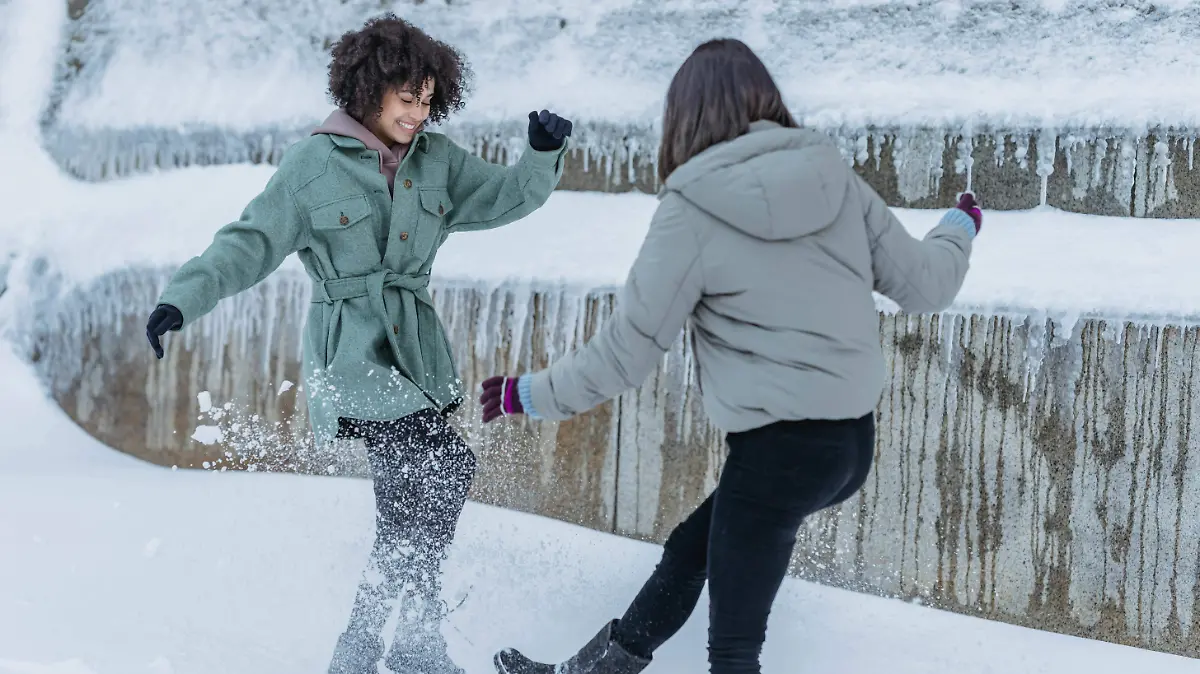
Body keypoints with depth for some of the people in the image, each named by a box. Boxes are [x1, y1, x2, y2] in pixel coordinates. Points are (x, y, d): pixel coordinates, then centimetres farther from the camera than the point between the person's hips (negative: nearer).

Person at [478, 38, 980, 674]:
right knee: (690, 549, 24)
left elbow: (624, 352, -6)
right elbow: (923, 284, 9)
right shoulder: (835, 178, 2)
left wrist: (531, 394, 10)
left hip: (781, 446, -7)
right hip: (854, 437, 7)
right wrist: (959, 229, 30)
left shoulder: (691, 213, -11)